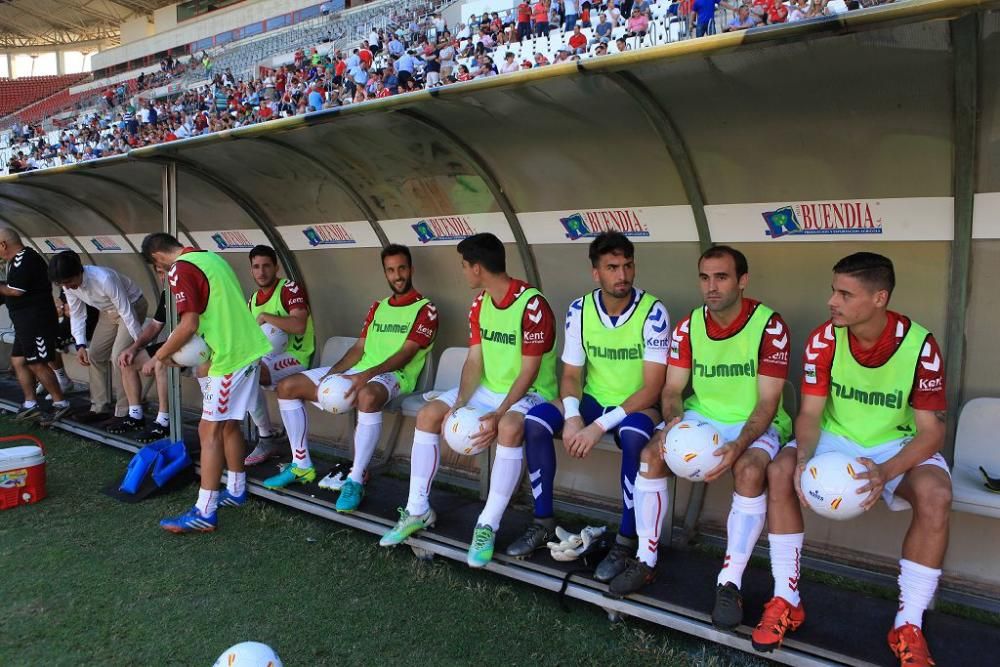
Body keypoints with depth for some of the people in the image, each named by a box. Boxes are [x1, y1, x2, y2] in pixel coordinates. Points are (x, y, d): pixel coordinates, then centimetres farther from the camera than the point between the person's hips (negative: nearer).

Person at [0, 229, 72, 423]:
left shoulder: (24, 260, -17)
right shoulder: (18, 259, 16)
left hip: (36, 321, -11)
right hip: (26, 322, 11)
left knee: (37, 364, -5)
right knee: (18, 361, 12)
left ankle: (61, 404, 3)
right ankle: (30, 404, 18)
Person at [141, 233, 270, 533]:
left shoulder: (180, 270, -12)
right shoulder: (210, 257, 16)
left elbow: (189, 325, -19)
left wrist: (160, 356, -4)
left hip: (229, 358, -9)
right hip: (246, 350, 9)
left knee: (209, 431, -5)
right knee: (229, 425, 18)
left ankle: (204, 513, -1)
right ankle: (236, 491, 29)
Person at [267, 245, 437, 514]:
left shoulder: (425, 309, -2)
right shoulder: (377, 307, 20)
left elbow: (405, 354, -13)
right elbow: (359, 348, 15)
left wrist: (367, 374, -26)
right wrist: (332, 373, -2)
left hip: (393, 375, -8)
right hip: (359, 372, 8)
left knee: (368, 396, -44)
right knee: (287, 386, 0)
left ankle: (356, 481, -33)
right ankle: (301, 464, 9)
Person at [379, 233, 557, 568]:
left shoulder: (532, 305, -22)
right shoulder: (479, 304, 3)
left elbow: (529, 371, -22)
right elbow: (474, 360, 0)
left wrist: (498, 414, -29)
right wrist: (460, 402, -16)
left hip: (529, 393, -7)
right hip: (488, 388, 8)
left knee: (509, 428, -39)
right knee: (428, 414, -7)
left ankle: (488, 525, -25)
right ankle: (418, 509, 2)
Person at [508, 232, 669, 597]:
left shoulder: (653, 312, -18)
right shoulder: (579, 310, -6)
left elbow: (652, 388, -21)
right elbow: (571, 375, 0)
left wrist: (600, 426, -28)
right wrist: (572, 416, -21)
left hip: (638, 406, -4)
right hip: (593, 400, 4)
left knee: (633, 435, -37)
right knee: (536, 420, -19)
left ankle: (628, 541, -21)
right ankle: (544, 523, -5)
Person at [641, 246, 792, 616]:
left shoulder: (770, 326, -13)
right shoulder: (688, 326, -1)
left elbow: (768, 401, -15)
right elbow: (672, 388, 0)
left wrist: (739, 444, -31)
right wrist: (674, 420, -23)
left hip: (753, 423, -4)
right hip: (699, 415, 4)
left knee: (750, 470, -33)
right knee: (651, 454, -19)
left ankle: (729, 584, -22)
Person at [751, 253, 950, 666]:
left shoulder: (919, 345, -19)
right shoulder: (823, 340, -14)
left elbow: (931, 430, -18)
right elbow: (810, 412, -11)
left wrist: (885, 471, -35)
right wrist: (804, 458, -33)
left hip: (898, 444, -1)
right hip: (835, 437, 2)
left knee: (935, 495, -32)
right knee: (780, 472, -25)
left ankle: (909, 625, -14)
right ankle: (786, 600, -12)